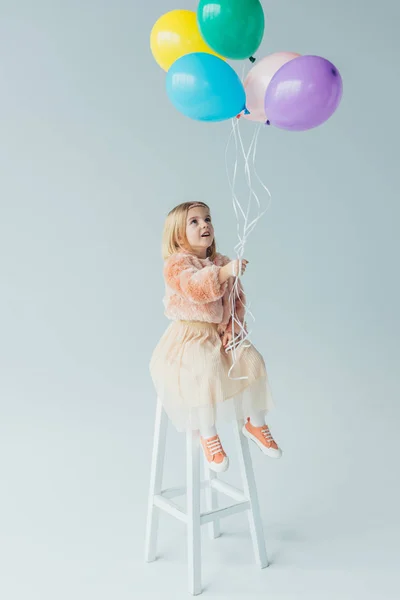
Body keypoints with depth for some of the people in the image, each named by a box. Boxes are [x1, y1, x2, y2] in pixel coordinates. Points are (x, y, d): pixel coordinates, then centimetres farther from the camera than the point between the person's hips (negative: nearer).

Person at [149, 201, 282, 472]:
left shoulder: (222, 262, 10)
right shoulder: (176, 264, -10)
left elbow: (239, 299, 9)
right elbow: (195, 288, -33)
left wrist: (235, 327, -7)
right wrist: (225, 272, -47)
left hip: (222, 334, 6)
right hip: (189, 337, -6)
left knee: (252, 360, -15)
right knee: (206, 371, -31)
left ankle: (256, 422, 6)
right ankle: (208, 434, -11)